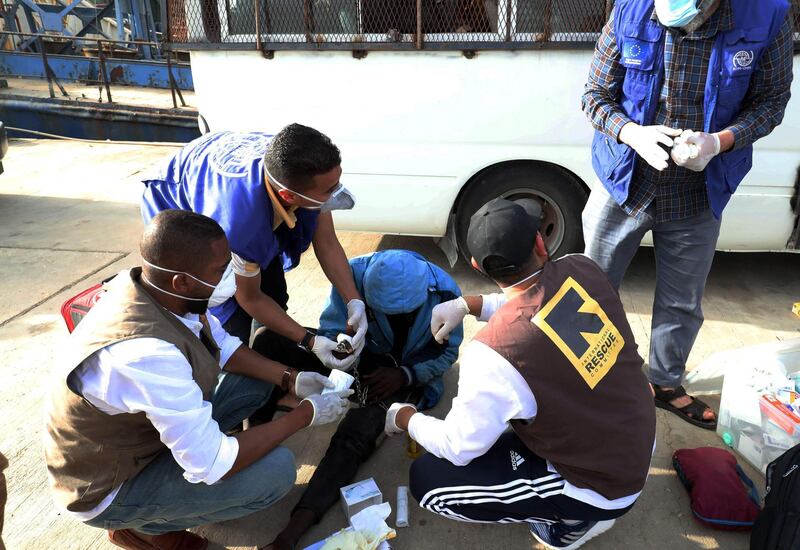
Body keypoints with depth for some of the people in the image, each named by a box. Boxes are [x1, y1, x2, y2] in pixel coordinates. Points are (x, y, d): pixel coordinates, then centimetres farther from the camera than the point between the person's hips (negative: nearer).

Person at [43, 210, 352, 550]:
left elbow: (222, 345, 2)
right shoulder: (146, 355, -40)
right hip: (107, 488, -7)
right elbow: (212, 466, -32)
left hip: (140, 425, 8)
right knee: (276, 470, -20)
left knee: (258, 378, 3)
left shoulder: (154, 286, -15)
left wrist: (290, 379, -8)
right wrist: (307, 414, -23)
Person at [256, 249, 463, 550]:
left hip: (407, 374, -3)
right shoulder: (355, 274, -22)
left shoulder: (444, 293, -22)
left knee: (355, 433, -32)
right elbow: (332, 332, -13)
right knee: (268, 339, -18)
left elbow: (447, 353, -7)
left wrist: (405, 374, -23)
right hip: (355, 357, 3)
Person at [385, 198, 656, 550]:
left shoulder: (493, 353, -31)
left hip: (603, 486, -7)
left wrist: (404, 418, 3)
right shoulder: (583, 269, -14)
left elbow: (459, 448, -15)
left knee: (427, 479, -1)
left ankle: (572, 519, 7)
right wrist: (467, 304, -2)